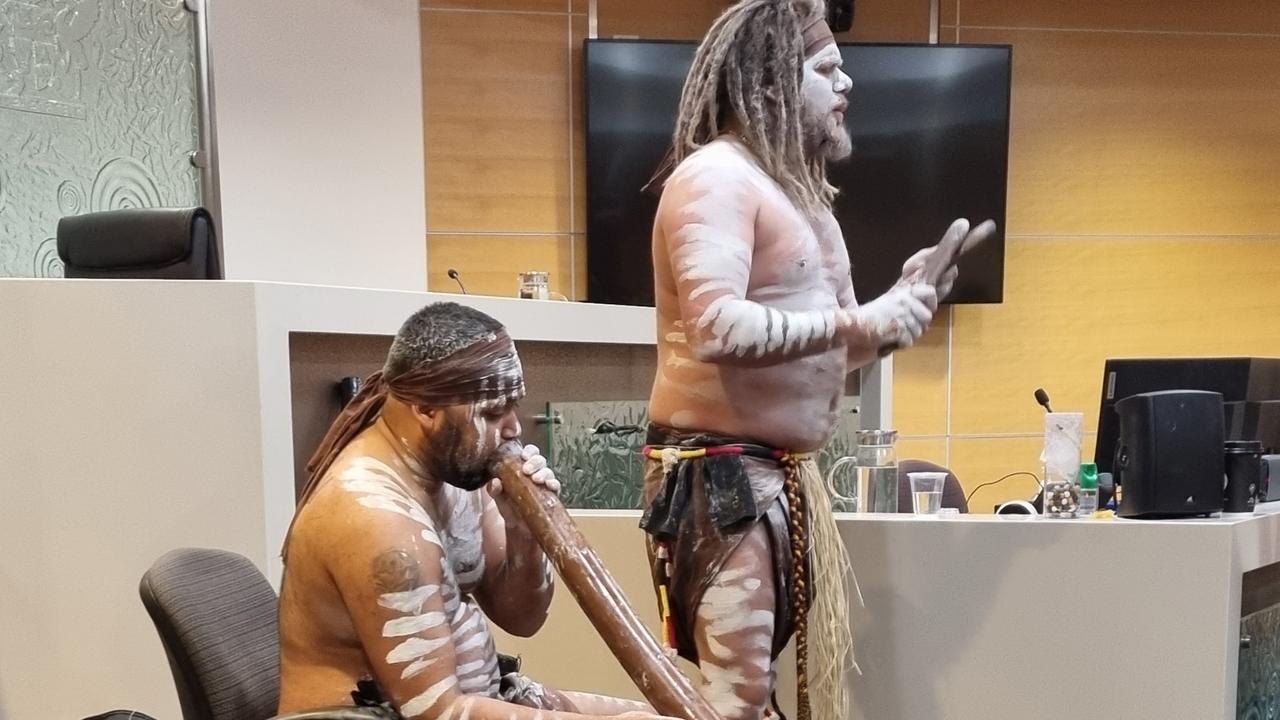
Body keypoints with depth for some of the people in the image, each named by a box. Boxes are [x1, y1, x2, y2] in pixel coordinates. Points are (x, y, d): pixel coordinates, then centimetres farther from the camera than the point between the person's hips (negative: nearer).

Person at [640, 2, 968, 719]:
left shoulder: (801, 190, 18)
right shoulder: (716, 175, -11)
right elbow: (715, 328, -27)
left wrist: (900, 301, 3)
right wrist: (857, 321, -19)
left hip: (787, 473, 10)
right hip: (719, 473, -9)